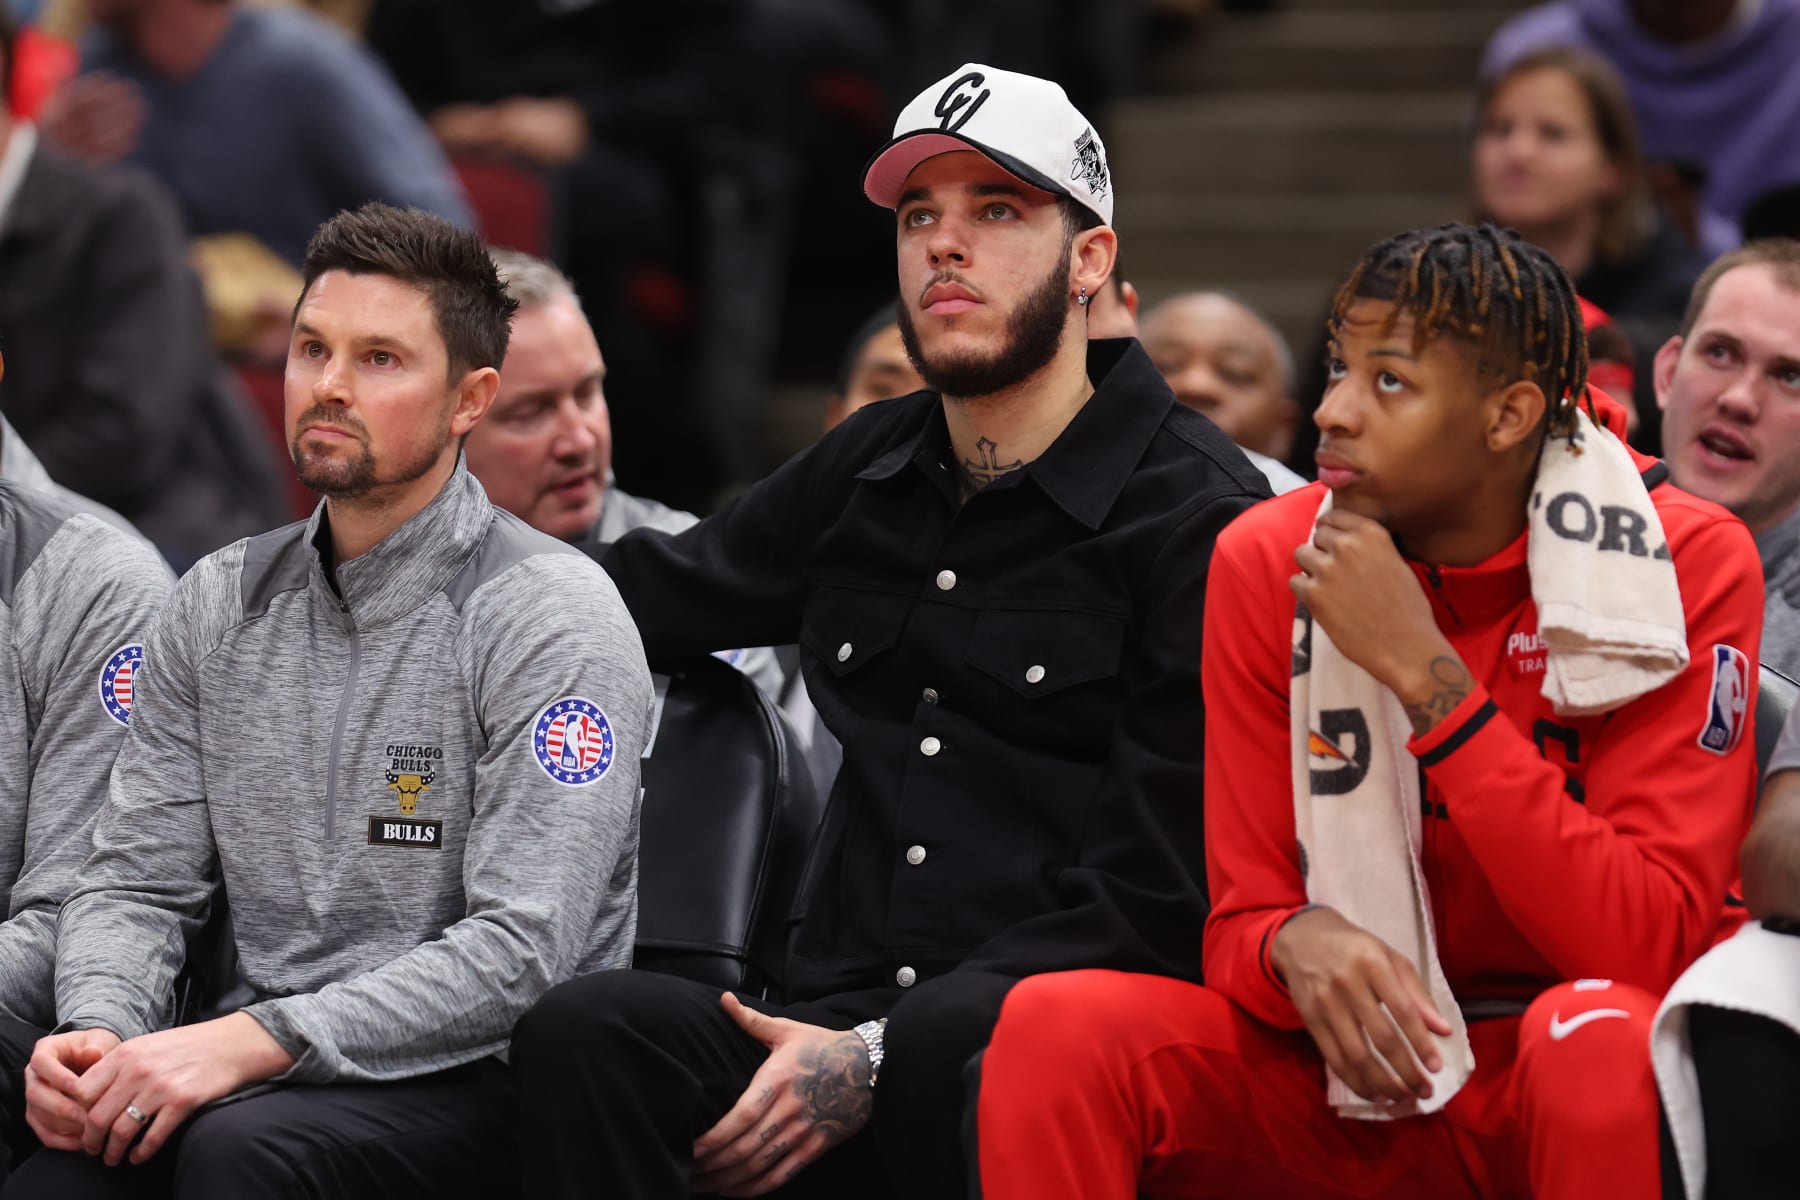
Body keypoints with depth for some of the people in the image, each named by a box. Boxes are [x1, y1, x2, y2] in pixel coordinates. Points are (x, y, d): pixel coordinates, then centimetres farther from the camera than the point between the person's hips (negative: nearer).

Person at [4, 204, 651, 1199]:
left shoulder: (554, 614, -7)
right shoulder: (218, 605, 13)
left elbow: (520, 954, -16)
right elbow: (136, 881, 12)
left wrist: (253, 1042, -25)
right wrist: (97, 1032, -11)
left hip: (477, 1081, -4)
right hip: (269, 1078, 4)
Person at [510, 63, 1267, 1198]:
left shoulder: (1201, 517, 0)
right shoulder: (865, 474, 20)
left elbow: (1160, 891, -7)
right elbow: (669, 592, 40)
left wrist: (872, 1059, -14)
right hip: (842, 1011, 5)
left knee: (969, 1049, -41)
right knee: (583, 1032, -25)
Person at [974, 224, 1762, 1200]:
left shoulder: (1688, 561, -10)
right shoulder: (1267, 562, -1)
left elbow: (1649, 944, -18)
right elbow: (1243, 923, 1)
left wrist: (1425, 672, -22)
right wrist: (1298, 941, -25)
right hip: (1370, 1078, 2)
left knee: (1598, 1033, -37)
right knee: (1056, 1026, -23)